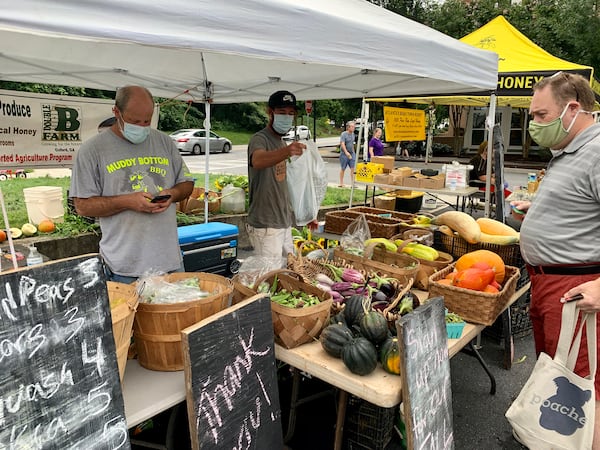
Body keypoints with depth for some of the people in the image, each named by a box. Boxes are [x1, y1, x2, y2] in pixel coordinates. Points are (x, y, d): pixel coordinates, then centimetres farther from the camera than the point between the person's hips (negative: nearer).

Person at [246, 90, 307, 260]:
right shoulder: (260, 139, -12)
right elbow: (257, 161, -38)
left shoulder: (282, 142, 14)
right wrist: (286, 152, -56)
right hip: (265, 227, -9)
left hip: (284, 223, 9)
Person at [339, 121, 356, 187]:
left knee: (353, 168, -4)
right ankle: (341, 183, 15)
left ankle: (352, 183, -3)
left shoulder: (353, 134, 12)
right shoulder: (344, 134, -10)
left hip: (352, 153, 6)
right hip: (344, 154, -6)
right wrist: (346, 152, -32)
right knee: (343, 169, 4)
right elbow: (342, 144, -21)